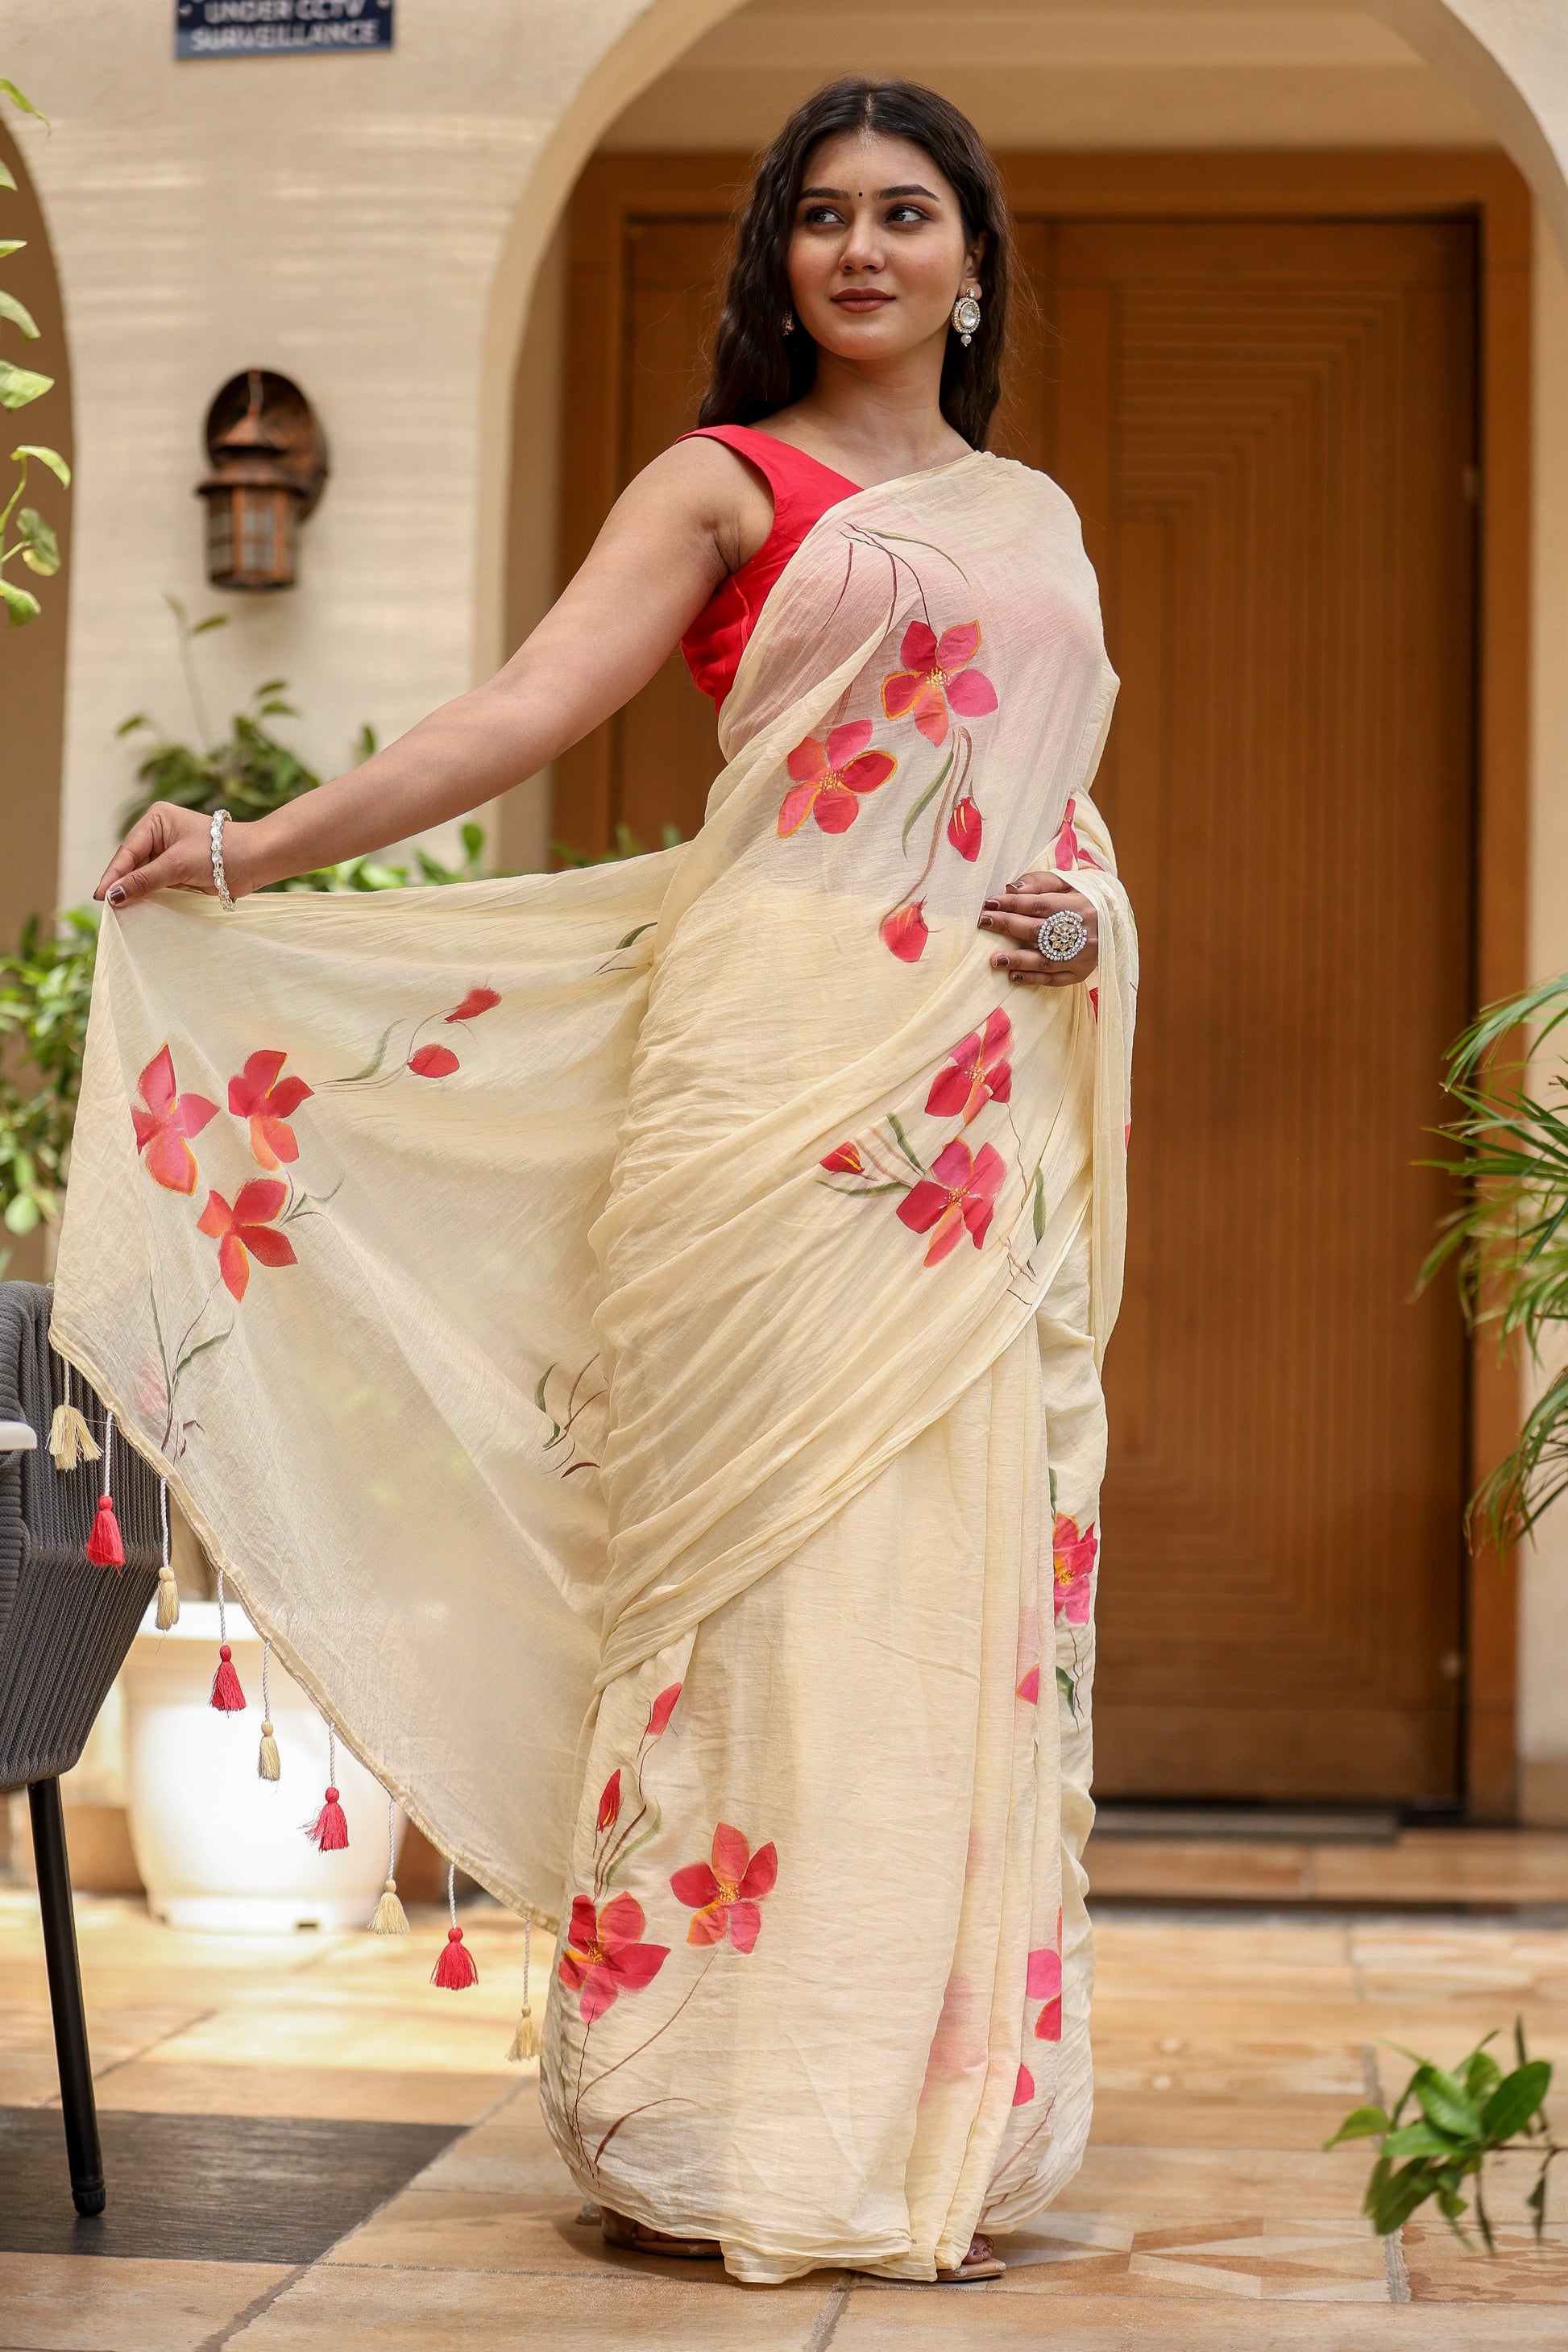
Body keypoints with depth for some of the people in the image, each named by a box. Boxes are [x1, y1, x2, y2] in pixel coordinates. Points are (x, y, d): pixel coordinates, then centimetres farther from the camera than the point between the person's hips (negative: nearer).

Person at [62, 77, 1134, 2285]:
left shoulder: (1037, 514, 21)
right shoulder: (726, 486, 7)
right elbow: (523, 709, -4)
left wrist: (1087, 916, 2)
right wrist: (256, 852, -16)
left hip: (989, 1113, 5)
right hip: (776, 1080, -4)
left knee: (966, 1583, 2)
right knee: (766, 1555, -7)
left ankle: (945, 2122, 9)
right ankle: (736, 2123, 0)